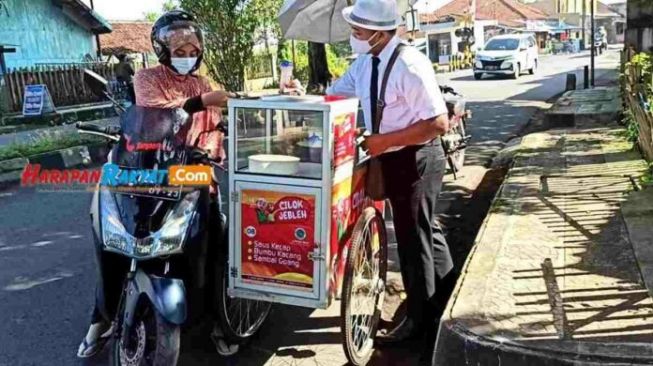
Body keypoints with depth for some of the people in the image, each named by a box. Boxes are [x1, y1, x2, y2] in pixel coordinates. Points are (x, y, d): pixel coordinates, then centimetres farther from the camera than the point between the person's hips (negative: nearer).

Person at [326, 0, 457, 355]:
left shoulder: (410, 65, -24)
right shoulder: (364, 63, 1)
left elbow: (438, 124, -26)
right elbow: (332, 96, 10)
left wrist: (384, 140, -25)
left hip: (415, 160, -8)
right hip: (393, 158, 8)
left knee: (412, 238, 4)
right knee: (423, 230, 21)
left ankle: (419, 317, 24)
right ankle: (446, 301, 42)